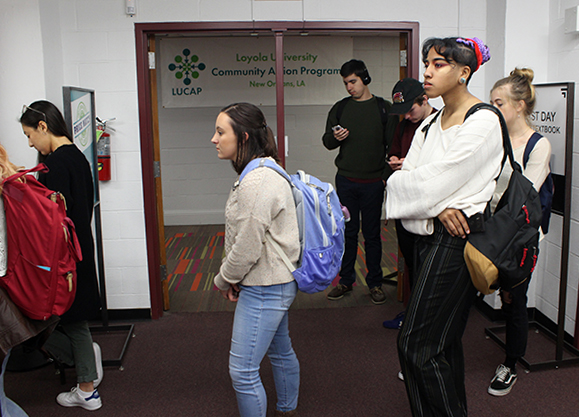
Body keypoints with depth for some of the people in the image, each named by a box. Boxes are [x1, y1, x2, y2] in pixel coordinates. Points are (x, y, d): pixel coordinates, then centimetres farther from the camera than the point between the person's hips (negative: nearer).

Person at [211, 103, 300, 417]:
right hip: (275, 282, 11)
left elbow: (247, 248, -23)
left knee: (243, 371, -2)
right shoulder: (264, 172, 9)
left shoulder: (257, 183, -25)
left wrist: (224, 280, -5)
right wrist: (230, 279, 8)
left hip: (264, 288, -11)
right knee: (281, 352, 26)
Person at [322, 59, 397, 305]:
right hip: (346, 181, 2)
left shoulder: (383, 108, 3)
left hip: (373, 183, -2)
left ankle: (375, 283, 17)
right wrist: (334, 137, -9)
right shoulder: (340, 109, 9)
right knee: (348, 232, 7)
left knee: (372, 235, 5)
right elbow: (326, 141, 14)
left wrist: (387, 175, -7)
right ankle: (346, 281, 19)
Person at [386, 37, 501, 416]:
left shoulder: (483, 122, -12)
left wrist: (400, 181, -1)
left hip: (457, 237, -8)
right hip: (430, 234, 8)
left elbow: (433, 182, -19)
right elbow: (410, 175, 4)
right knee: (445, 338, 16)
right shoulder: (431, 123, 14)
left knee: (416, 344, -8)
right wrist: (437, 207, -14)